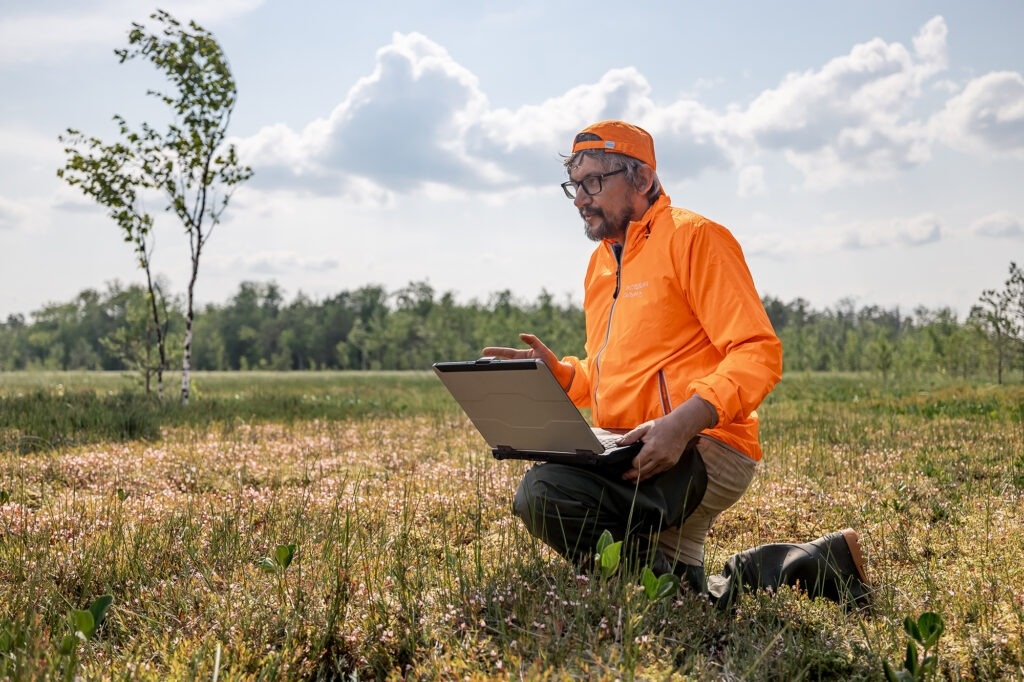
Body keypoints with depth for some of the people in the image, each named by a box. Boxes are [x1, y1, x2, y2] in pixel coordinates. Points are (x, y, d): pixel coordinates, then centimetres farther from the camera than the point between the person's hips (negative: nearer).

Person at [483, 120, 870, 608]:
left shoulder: (693, 238, -7)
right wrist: (556, 372, 2)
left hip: (700, 452, -9)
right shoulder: (602, 261, 19)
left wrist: (684, 421, -31)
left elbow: (759, 354, -16)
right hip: (636, 456, 10)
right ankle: (805, 565, 18)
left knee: (543, 493, -29)